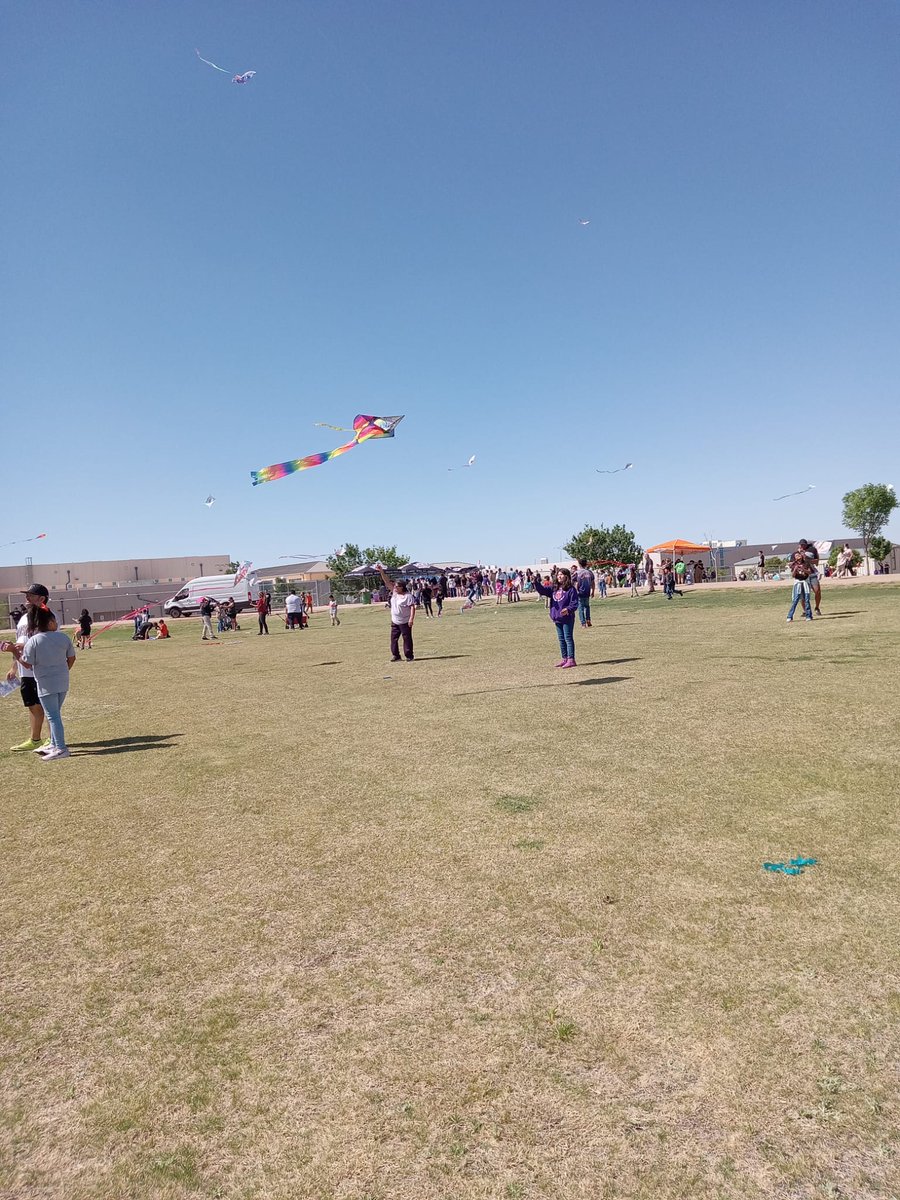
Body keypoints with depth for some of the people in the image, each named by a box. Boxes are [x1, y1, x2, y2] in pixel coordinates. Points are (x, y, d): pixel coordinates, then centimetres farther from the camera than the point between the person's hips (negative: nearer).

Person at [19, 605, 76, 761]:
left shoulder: (33, 641, -13)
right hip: (63, 683, 5)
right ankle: (54, 744, 26)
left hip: (46, 685, -5)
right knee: (55, 714, 18)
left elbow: (27, 664, -9)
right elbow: (71, 658, 7)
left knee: (52, 716, -2)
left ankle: (61, 748, -3)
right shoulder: (63, 637, -1)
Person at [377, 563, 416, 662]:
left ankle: (409, 656, 8)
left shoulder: (407, 596, -14)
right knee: (393, 638, 8)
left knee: (407, 639, 0)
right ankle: (396, 656, 15)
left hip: (405, 622, -7)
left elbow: (412, 607, -18)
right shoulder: (394, 592, 4)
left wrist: (411, 618, -28)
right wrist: (381, 571, -7)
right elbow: (387, 581, 1)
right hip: (395, 621, 7)